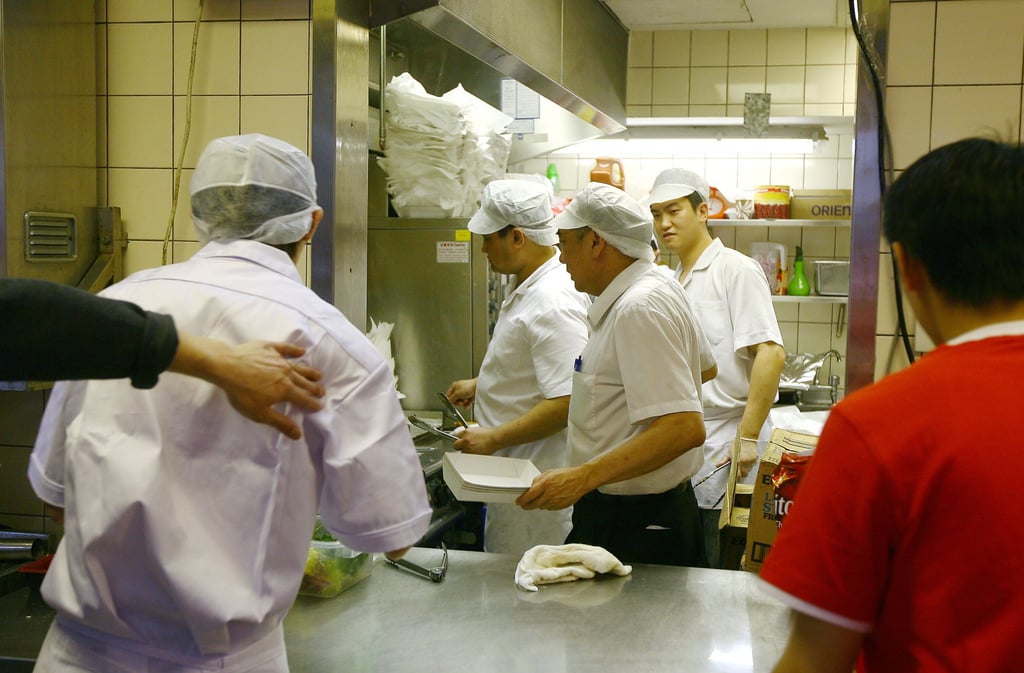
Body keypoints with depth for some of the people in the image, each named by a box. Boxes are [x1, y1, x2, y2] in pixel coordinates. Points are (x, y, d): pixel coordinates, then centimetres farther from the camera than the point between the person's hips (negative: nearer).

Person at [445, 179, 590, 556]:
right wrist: (481, 384, 23)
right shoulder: (530, 290, 11)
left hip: (535, 486, -10)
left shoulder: (553, 303, -23)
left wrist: (494, 439, -23)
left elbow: (567, 401, -28)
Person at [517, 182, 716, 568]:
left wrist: (582, 478, -34)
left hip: (632, 527, -10)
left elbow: (684, 428, -29)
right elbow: (704, 367, 27)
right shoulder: (660, 287, 10)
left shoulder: (639, 309, -22)